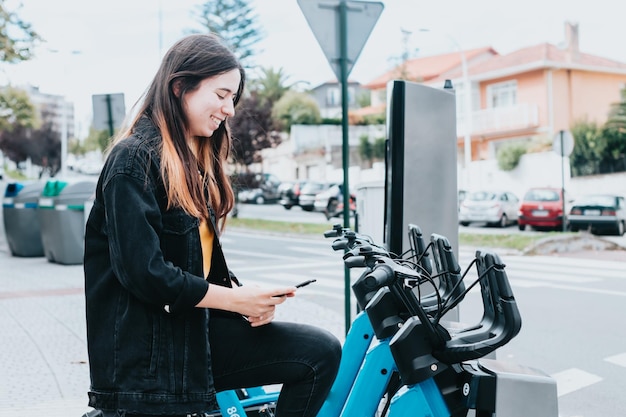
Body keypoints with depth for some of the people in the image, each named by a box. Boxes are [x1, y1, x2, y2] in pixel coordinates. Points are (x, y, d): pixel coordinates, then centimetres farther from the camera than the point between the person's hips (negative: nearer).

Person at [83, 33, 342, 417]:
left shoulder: (198, 162, 15)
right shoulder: (135, 159, -13)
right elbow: (144, 272, -21)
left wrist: (249, 299, -3)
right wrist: (236, 299, -15)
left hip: (196, 329, 8)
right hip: (146, 350, -8)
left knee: (321, 352, -6)